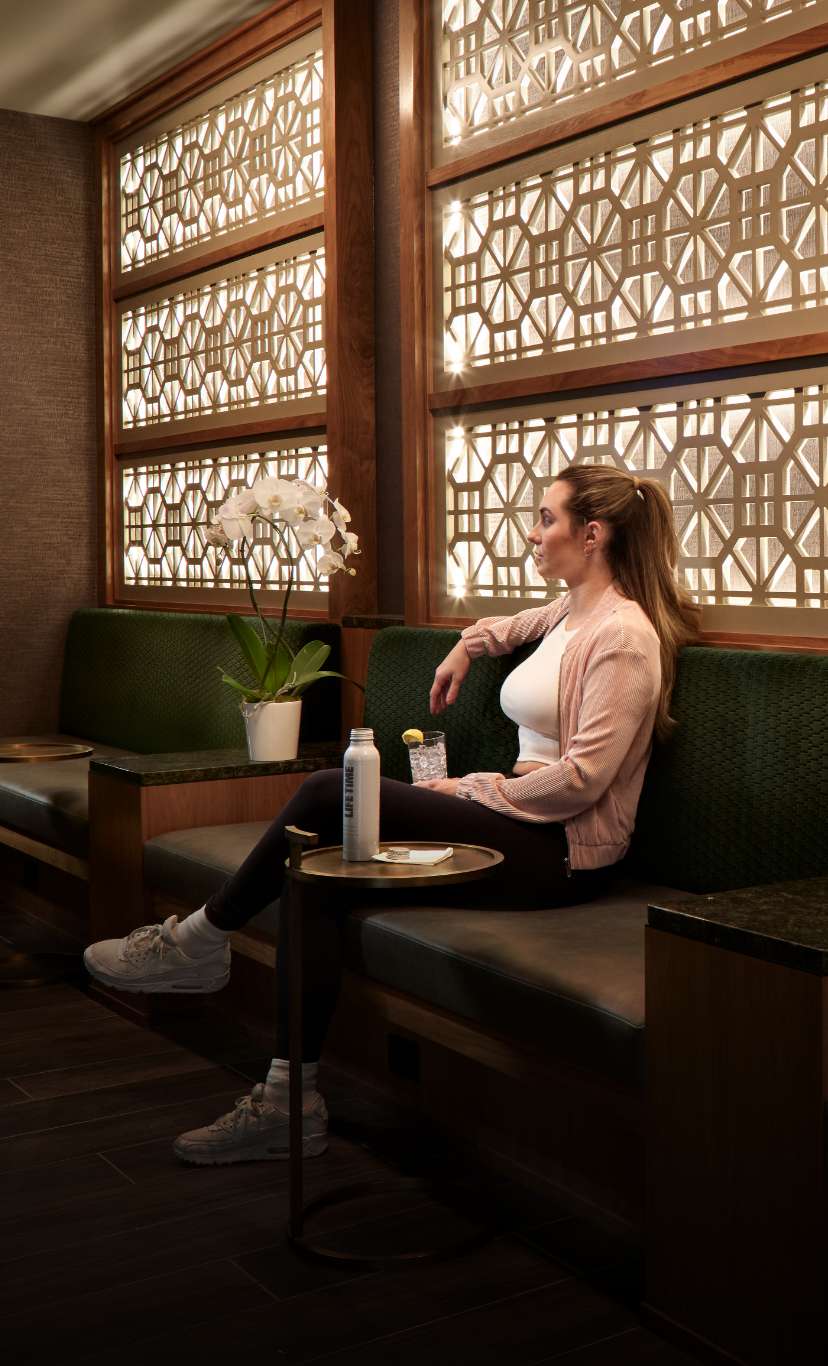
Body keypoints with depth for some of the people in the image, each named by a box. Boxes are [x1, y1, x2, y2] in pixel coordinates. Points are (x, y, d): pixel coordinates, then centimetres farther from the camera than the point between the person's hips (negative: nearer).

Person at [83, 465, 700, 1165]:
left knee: (330, 794, -19)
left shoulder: (622, 635, -12)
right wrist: (470, 643, 28)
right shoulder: (572, 613, 17)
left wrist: (469, 790, -12)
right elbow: (521, 623, 45)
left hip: (562, 853, -9)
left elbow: (583, 778, -21)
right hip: (522, 826, 9)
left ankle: (198, 942, -1)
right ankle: (289, 1100, -9)